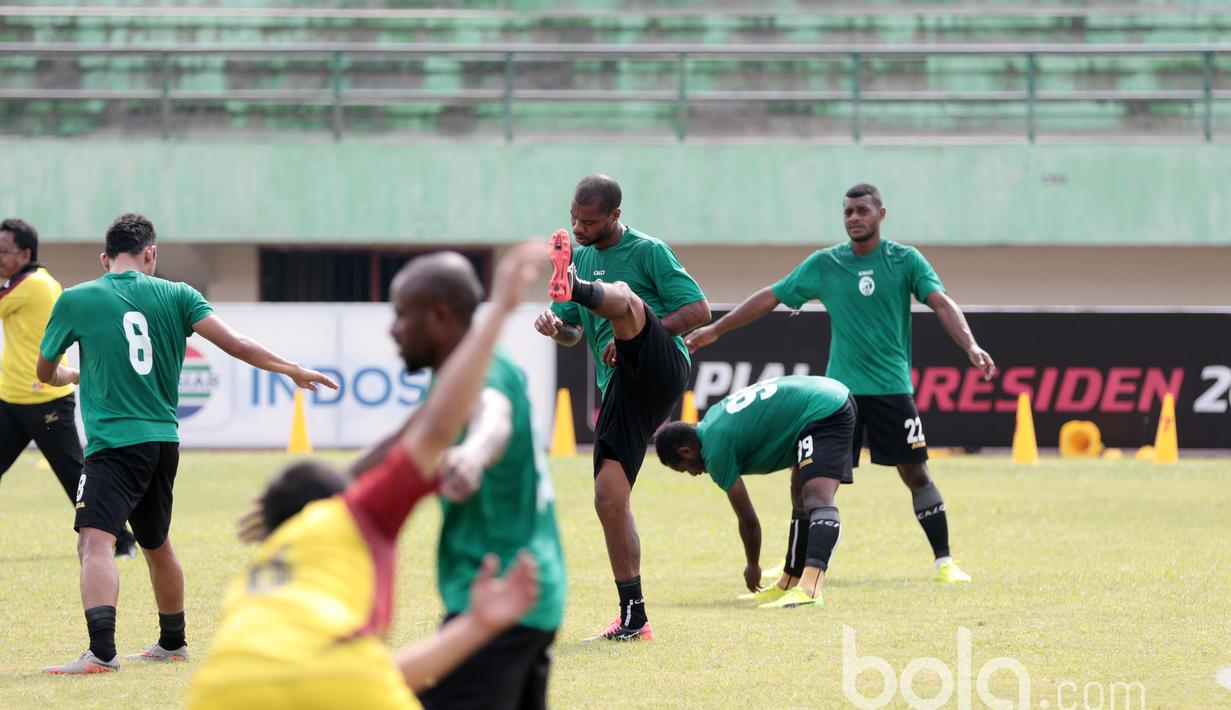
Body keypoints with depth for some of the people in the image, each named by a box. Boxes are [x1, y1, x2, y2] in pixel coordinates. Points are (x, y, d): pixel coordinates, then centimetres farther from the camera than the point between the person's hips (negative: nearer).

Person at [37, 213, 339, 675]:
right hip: (164, 441, 5)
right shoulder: (176, 296, 6)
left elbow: (46, 372, 15)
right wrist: (292, 370, 10)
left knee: (95, 541, -18)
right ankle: (172, 643, 40)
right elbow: (233, 343, -1)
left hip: (113, 443, -5)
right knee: (156, 544, 25)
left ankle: (101, 652, -36)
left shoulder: (75, 300, 1)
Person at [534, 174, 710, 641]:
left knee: (622, 297, -32)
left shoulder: (648, 251, 3)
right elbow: (573, 331, 23)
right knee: (609, 498, -3)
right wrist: (556, 327, -2)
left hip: (660, 367, -6)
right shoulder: (579, 257, 21)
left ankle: (573, 286, -68)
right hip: (620, 388, 6)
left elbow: (699, 310, -2)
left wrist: (634, 335, -13)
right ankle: (633, 617, 1)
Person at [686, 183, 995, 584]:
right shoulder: (824, 264, 4)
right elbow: (770, 298, 9)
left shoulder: (906, 261, -1)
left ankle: (944, 561, 6)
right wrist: (715, 330, 8)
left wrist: (970, 346, -28)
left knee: (916, 473, -3)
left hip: (892, 387, -2)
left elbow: (942, 303, -11)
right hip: (839, 388, 2)